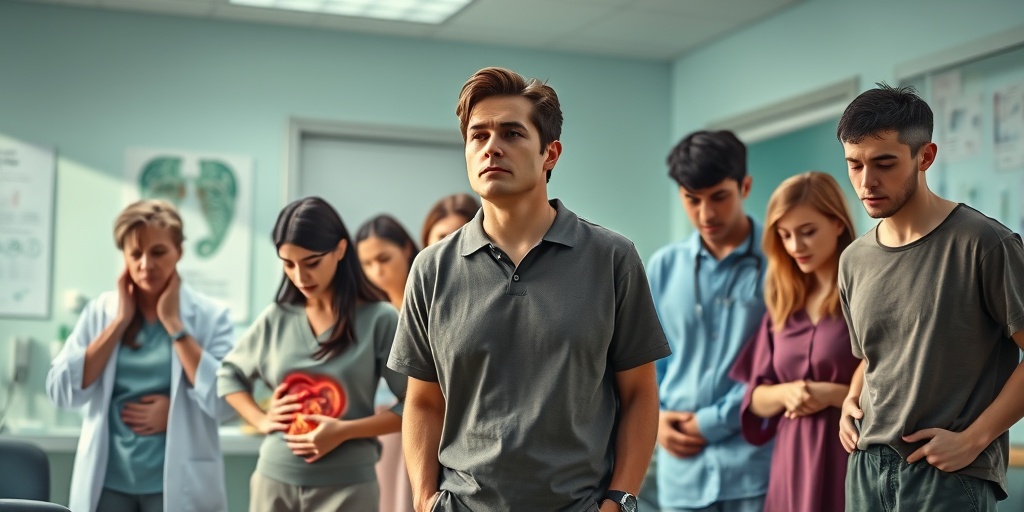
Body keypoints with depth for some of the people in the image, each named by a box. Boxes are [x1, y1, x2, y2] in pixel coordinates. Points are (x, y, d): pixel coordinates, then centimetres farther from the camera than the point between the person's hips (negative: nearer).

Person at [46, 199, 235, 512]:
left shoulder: (209, 316, -3)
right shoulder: (101, 311, 5)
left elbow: (222, 402, -15)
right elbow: (62, 392, -4)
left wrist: (172, 322, -12)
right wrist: (121, 320, -7)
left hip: (177, 486, -2)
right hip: (107, 483, 2)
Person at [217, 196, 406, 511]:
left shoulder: (378, 319, -6)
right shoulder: (276, 318, 5)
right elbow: (229, 375, 20)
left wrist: (345, 431, -16)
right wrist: (262, 420, 4)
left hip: (346, 486, -3)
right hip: (275, 480, 3)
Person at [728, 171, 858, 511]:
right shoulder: (783, 303, 11)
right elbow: (756, 398, 11)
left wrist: (832, 394, -19)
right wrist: (785, 393, -9)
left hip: (852, 465, -5)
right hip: (792, 465, 5)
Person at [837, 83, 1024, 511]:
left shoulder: (984, 245, -10)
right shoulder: (854, 261, 9)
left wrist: (972, 439, -13)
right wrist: (852, 402, 4)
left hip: (951, 475, -5)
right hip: (866, 466, 5)